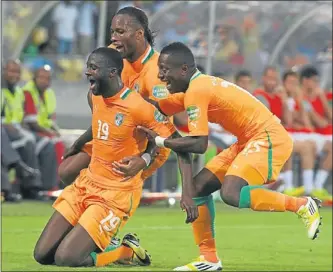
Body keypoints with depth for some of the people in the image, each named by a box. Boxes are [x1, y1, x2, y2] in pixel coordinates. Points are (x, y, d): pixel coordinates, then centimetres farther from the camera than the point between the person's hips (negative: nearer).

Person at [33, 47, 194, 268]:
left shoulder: (137, 106, -20)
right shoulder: (95, 97, 1)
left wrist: (187, 192, -26)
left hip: (117, 194, -7)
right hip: (86, 183, 7)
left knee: (65, 259, -18)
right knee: (42, 255, 1)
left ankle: (128, 251, 5)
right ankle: (105, 245, 20)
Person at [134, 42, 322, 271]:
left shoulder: (196, 91, -18)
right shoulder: (199, 86, 11)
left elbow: (199, 145, -23)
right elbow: (158, 108, 17)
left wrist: (159, 141, -14)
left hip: (269, 138, -10)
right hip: (250, 140, 10)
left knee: (231, 193, -27)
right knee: (199, 186, 6)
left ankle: (302, 205, -12)